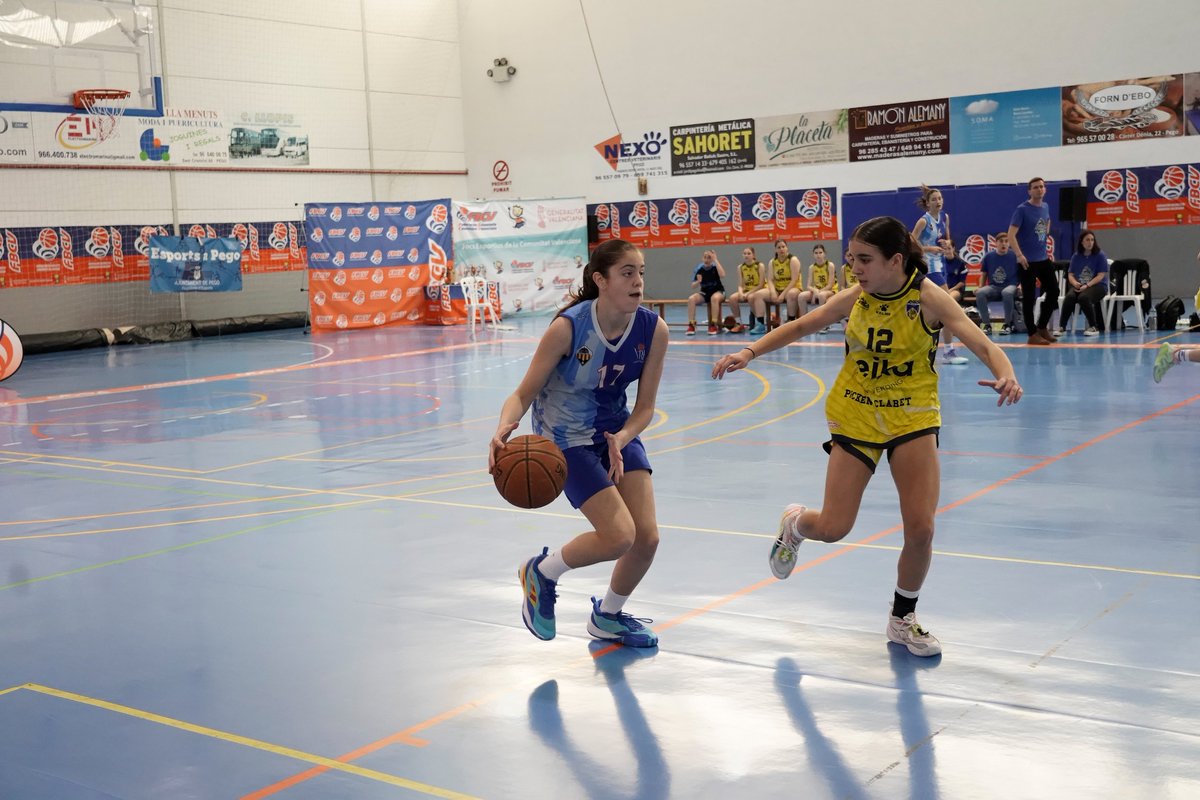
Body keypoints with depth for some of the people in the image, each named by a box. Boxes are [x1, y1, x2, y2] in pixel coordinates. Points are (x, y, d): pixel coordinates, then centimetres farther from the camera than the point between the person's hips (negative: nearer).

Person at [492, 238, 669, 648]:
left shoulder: (654, 329, -16)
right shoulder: (568, 327, -27)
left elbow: (644, 407, -8)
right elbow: (524, 393, -21)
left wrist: (620, 441, -27)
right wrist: (504, 430, -41)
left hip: (618, 432, 5)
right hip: (567, 439, -5)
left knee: (647, 538, -1)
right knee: (620, 536, -16)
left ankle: (608, 616, 29)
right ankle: (542, 573, 15)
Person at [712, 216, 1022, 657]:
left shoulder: (928, 298, -17)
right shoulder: (855, 297, -8)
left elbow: (982, 344, -26)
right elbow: (802, 326, 5)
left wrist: (1005, 374, -47)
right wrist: (750, 352, -5)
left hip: (912, 418, -1)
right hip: (855, 417, 1)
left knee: (921, 529, -7)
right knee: (833, 528, -2)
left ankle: (903, 618, 19)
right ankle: (795, 522, 36)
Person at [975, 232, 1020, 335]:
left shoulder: (1014, 256, -2)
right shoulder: (989, 256, 3)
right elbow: (984, 274, 13)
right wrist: (980, 287, -1)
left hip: (1010, 285, -2)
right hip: (993, 287, 2)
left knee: (1007, 293, -39)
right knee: (979, 293, -30)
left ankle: (1007, 324, -19)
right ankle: (987, 324, -16)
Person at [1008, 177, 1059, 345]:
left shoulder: (1045, 207, 9)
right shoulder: (1022, 209, -11)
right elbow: (1011, 235, -16)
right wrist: (1019, 255, -26)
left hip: (1044, 259, 7)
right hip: (1027, 261, -7)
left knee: (1053, 291, 9)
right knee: (1029, 298, -2)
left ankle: (1042, 327, 23)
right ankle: (1033, 334, 6)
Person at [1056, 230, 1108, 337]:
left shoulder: (1100, 255, -1)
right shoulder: (1076, 256, 10)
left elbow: (1101, 275, -7)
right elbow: (1070, 274, 9)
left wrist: (1087, 285, -19)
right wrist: (1075, 283, -14)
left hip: (1097, 285, -3)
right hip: (1079, 286, 3)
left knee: (1083, 297, -36)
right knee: (1069, 297, -31)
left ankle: (1093, 328, -23)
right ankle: (1061, 327, -27)